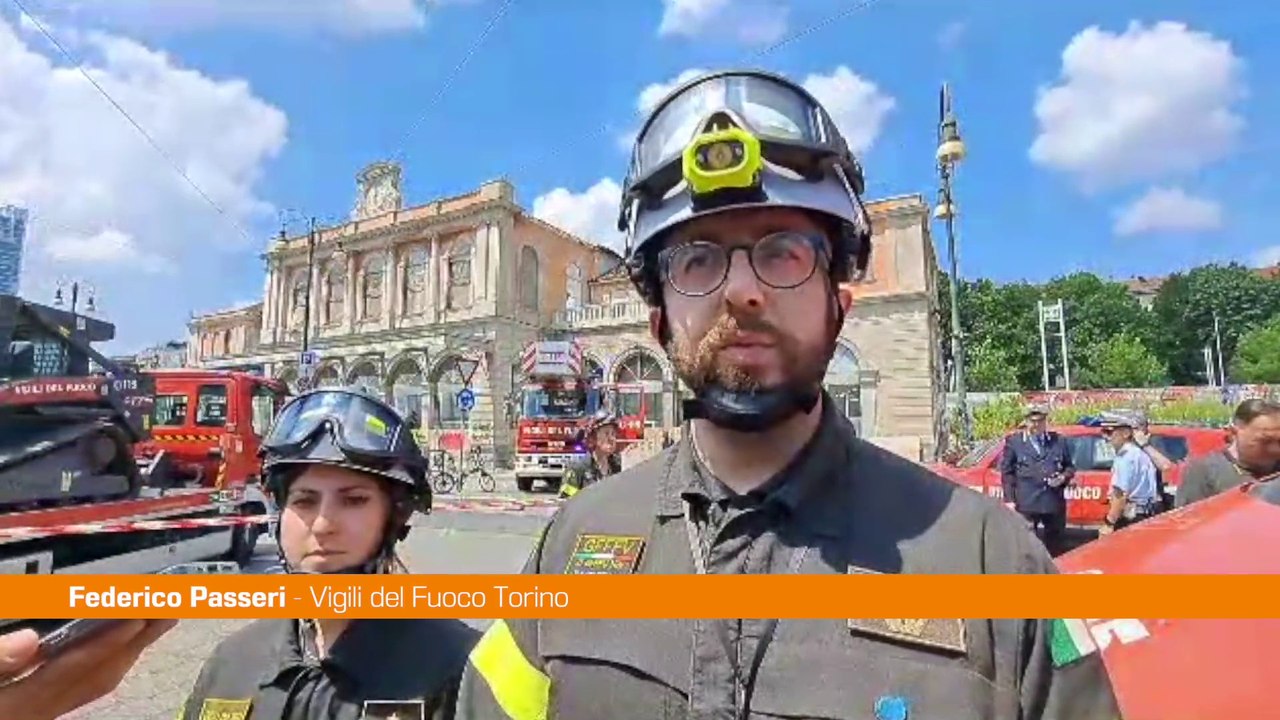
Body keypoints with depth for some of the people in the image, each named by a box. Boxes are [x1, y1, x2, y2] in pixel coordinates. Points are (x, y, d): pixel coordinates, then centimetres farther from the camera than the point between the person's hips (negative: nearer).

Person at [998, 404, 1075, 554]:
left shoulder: (1059, 441, 11)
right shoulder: (1013, 442, 3)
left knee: (1054, 549, 12)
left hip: (1054, 504, 3)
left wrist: (1063, 477, -6)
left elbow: (1070, 467, 17)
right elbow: (1007, 473, 2)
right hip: (1026, 504, -3)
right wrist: (1009, 500, -5)